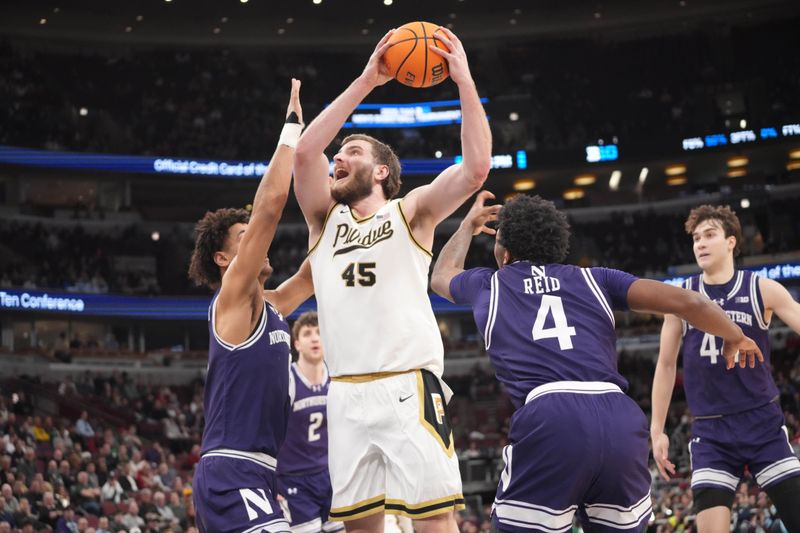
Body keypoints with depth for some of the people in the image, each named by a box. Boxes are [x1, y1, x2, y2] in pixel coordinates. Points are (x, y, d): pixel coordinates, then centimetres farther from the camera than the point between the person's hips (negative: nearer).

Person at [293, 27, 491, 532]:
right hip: (347, 394, 4)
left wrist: (464, 80, -7)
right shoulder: (325, 219, 18)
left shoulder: (409, 212, 10)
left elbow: (475, 168, -6)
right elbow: (306, 151, 0)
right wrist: (366, 81, -2)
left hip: (408, 388, -4)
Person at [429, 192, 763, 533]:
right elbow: (688, 303, 14)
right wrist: (735, 337, 33)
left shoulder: (487, 285, 25)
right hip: (620, 420, 3)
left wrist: (469, 225, 68)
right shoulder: (594, 279, 24)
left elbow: (441, 277, 51)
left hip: (548, 419, -2)